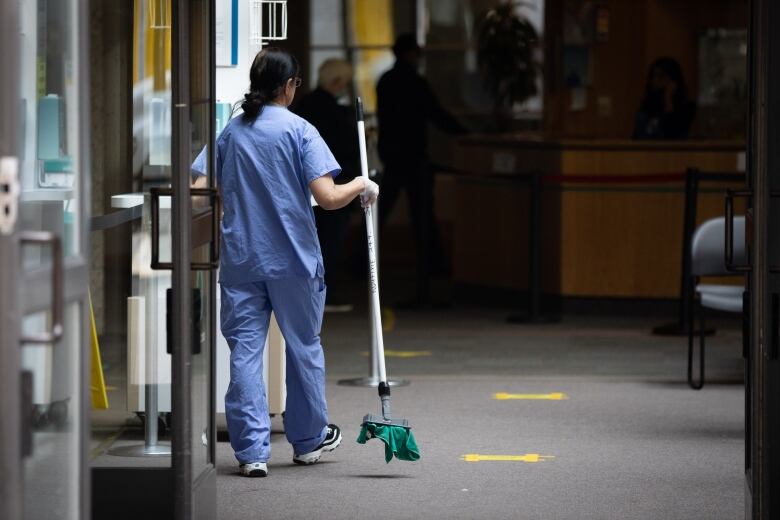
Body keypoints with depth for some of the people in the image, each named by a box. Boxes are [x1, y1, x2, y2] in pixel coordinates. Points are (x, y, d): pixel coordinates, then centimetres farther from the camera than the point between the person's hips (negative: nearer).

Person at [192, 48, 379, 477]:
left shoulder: (230, 132, 3)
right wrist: (361, 186, 3)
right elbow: (326, 197, -17)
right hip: (293, 260, -2)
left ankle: (251, 450, -2)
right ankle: (308, 440, 28)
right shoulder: (299, 131, -8)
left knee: (244, 350, 3)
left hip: (240, 260, 2)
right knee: (304, 348, 14)